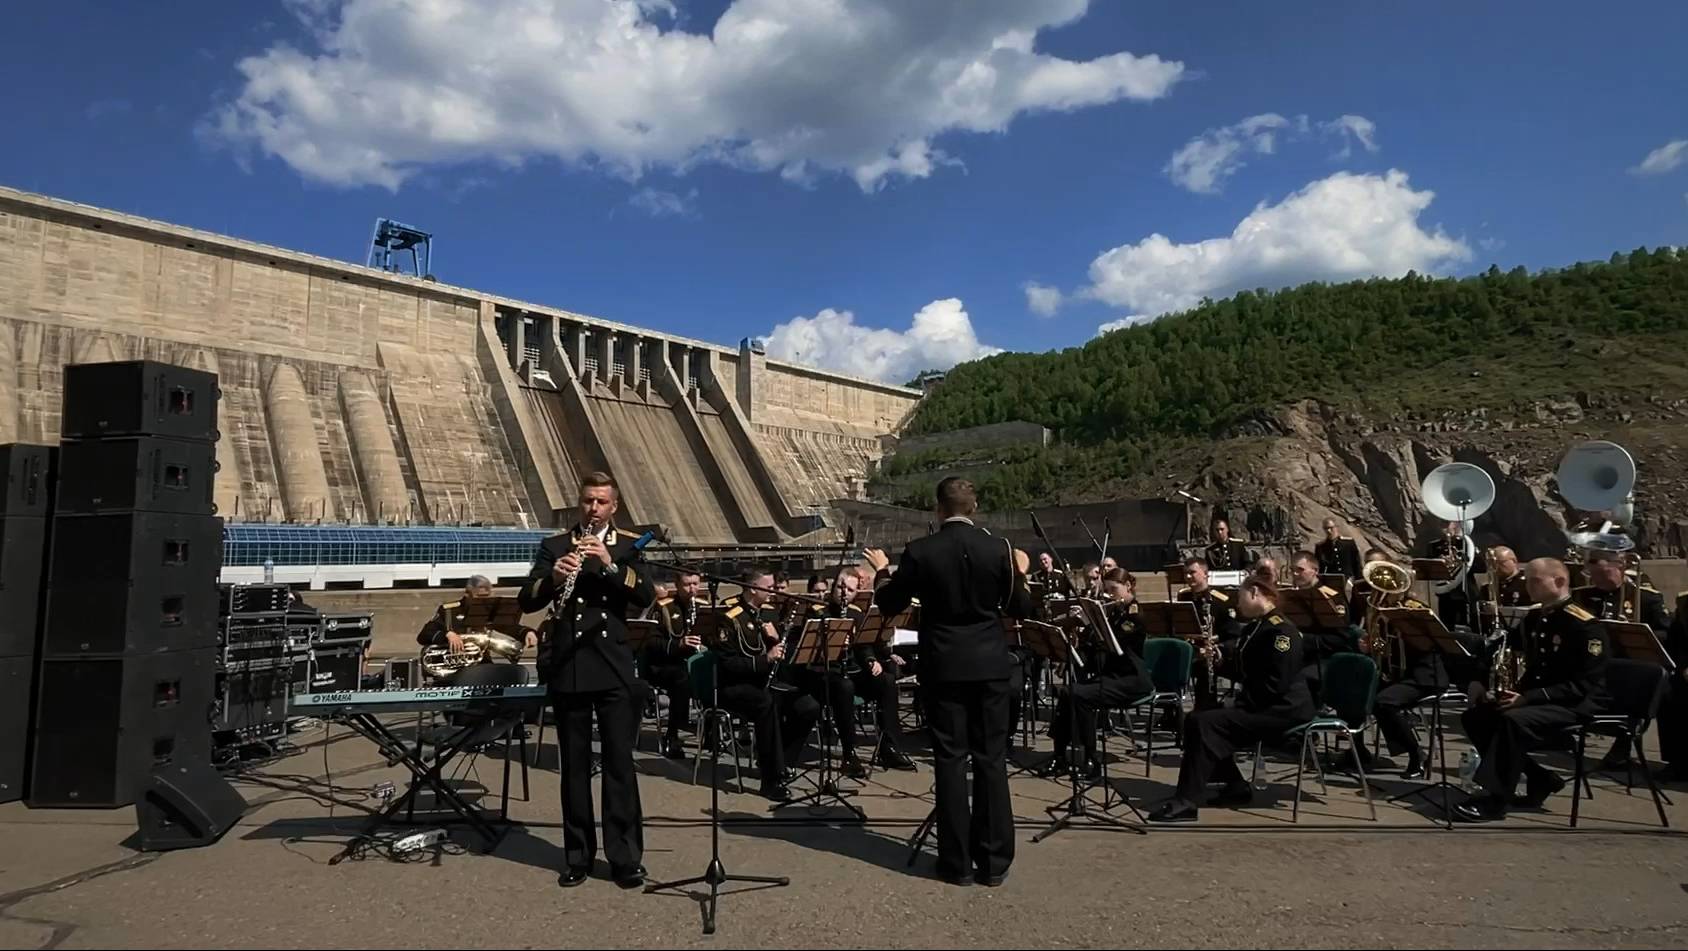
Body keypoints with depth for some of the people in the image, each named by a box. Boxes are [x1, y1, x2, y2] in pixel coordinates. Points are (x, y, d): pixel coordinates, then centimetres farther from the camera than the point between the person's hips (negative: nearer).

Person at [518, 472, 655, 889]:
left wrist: (611, 564, -20)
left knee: (620, 762, -1)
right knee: (574, 765, 8)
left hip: (613, 667, -1)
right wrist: (552, 577, -21)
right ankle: (578, 855, 20)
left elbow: (646, 597, -8)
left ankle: (626, 857, 7)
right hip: (567, 667, 1)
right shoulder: (555, 546, 8)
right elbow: (526, 601, -1)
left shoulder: (627, 546, 6)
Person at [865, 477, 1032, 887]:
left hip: (943, 667, -1)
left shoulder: (920, 551, -8)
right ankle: (994, 860, 12)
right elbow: (1020, 609, 4)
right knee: (992, 759, 7)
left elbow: (889, 605, 2)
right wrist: (1019, 574, 21)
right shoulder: (999, 549, -5)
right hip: (990, 666, 1)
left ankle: (957, 861, 11)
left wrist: (883, 571, 20)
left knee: (950, 759, 5)